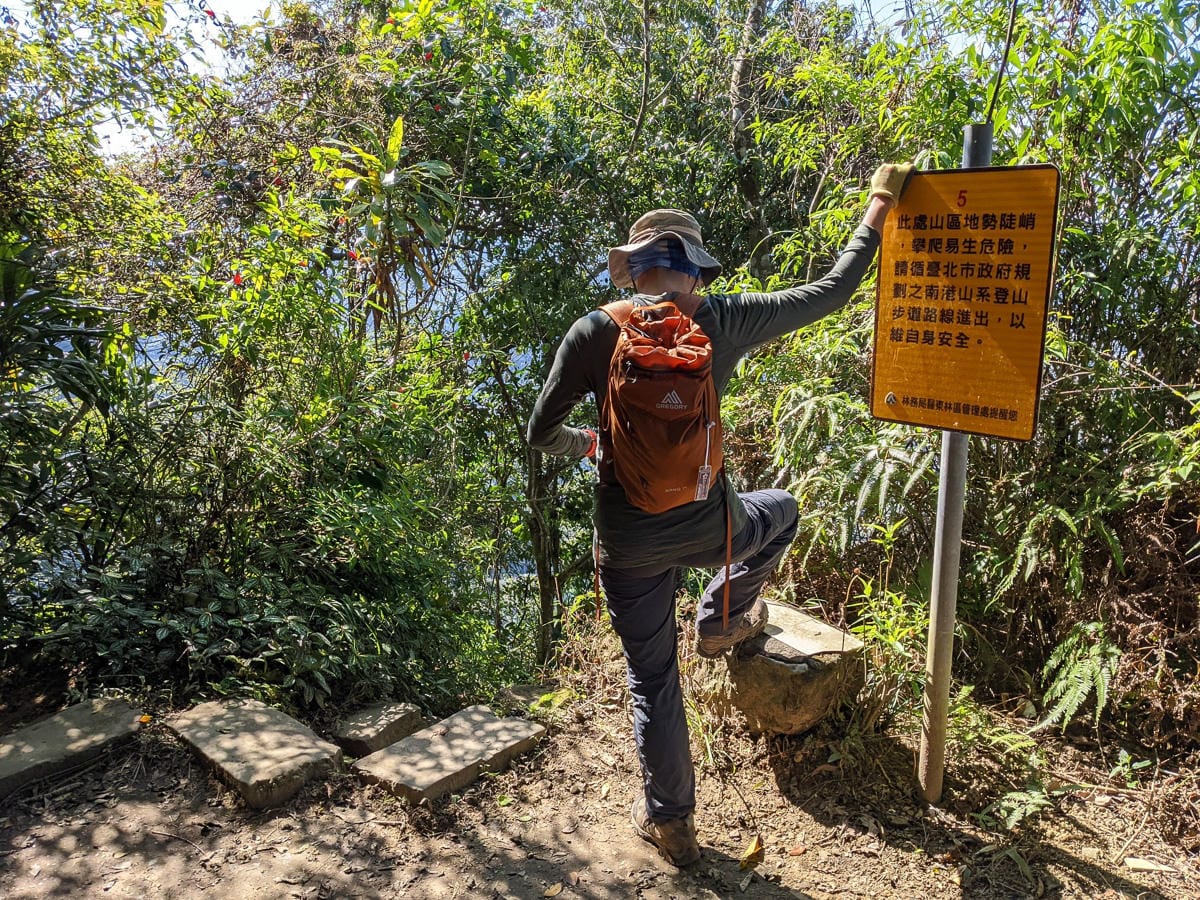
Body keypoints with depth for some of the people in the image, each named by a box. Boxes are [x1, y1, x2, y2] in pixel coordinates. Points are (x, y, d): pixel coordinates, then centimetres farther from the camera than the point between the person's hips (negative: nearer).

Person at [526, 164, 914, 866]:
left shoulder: (593, 333, -7)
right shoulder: (719, 320, -8)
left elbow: (543, 434, -2)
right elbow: (829, 294, 2)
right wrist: (878, 212, 15)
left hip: (628, 538, 1)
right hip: (706, 527, -1)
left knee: (652, 679, 19)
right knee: (781, 511, 34)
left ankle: (670, 821, 31)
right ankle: (722, 621, 42)